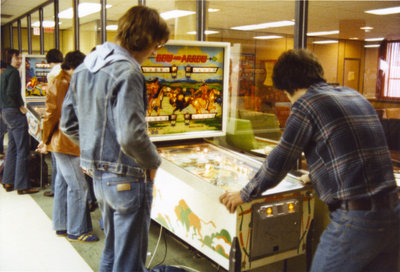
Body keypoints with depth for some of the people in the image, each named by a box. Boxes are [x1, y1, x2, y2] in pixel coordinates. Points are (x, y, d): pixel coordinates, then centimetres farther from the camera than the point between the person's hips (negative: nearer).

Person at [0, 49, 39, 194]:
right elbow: (12, 92, -22)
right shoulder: (13, 72, -11)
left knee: (12, 147, 15)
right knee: (22, 150, -7)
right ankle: (22, 186, -5)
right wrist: (20, 106, -12)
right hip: (15, 112, -10)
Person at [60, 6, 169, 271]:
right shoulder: (127, 72, -19)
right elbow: (131, 137, -28)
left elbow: (69, 123, 14)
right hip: (128, 179, -9)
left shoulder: (84, 67, 9)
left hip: (99, 175, 9)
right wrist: (153, 162, -10)